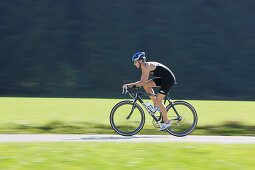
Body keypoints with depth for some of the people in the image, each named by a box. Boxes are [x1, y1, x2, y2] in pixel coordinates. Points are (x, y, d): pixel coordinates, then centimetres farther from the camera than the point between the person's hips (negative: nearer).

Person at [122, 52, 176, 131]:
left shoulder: (147, 66, -21)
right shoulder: (144, 67, 8)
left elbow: (143, 83, -25)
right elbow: (141, 81, 11)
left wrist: (129, 85, -23)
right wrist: (132, 84, -4)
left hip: (169, 79, -9)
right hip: (163, 78, 9)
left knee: (158, 100, -12)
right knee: (147, 85, 0)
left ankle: (166, 122, -4)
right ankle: (156, 106, 8)